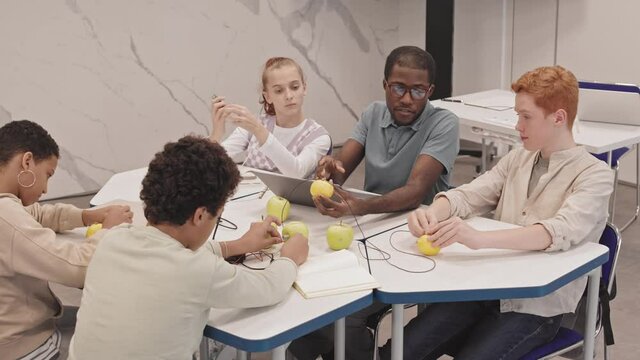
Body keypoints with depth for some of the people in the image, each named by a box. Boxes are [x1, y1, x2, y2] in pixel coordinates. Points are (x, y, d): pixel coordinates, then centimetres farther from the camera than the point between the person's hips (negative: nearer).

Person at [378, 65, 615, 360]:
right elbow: (467, 195, 2)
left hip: (538, 304, -5)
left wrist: (478, 239, -40)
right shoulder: (517, 159, 12)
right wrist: (432, 213, -22)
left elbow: (559, 233, -26)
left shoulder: (595, 175, -8)